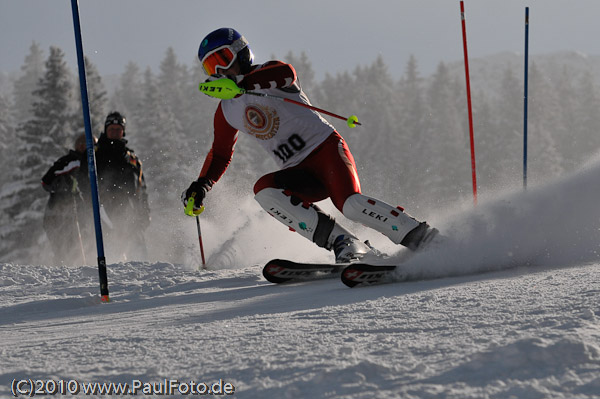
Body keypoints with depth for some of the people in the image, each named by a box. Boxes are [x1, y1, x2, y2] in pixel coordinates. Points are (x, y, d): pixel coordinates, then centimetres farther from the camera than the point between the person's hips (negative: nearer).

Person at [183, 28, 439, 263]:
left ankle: (422, 238, -21)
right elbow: (220, 154, 28)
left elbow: (287, 73, -29)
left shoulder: (269, 74, -4)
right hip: (300, 173, 6)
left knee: (351, 205, -30)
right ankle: (341, 242, -29)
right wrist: (202, 185, 12)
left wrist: (239, 83, -38)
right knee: (264, 190, -26)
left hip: (326, 147, -6)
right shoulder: (226, 112, 15)